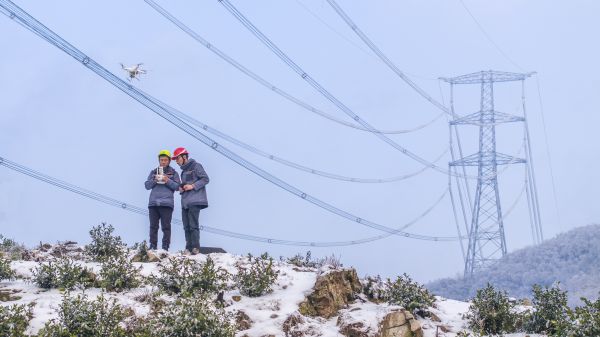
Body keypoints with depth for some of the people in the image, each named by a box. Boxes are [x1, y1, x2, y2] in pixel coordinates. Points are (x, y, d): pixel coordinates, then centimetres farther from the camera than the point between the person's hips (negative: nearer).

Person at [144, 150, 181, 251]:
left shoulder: (173, 173, 11)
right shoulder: (153, 172, 17)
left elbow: (177, 186, 4)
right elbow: (147, 185, 11)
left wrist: (168, 181, -11)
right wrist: (154, 180, -7)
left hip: (167, 203, -2)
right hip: (153, 203, 2)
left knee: (166, 226, -5)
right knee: (153, 226, 2)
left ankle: (165, 247, -4)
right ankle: (153, 246, 6)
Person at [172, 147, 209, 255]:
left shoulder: (195, 166, -1)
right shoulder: (184, 171, 24)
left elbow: (205, 179, -7)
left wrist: (192, 186, -14)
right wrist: (181, 189, 9)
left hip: (194, 201, -8)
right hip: (185, 202, 8)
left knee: (193, 225, -13)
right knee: (186, 226, 3)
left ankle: (195, 248, -13)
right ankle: (188, 248, 5)